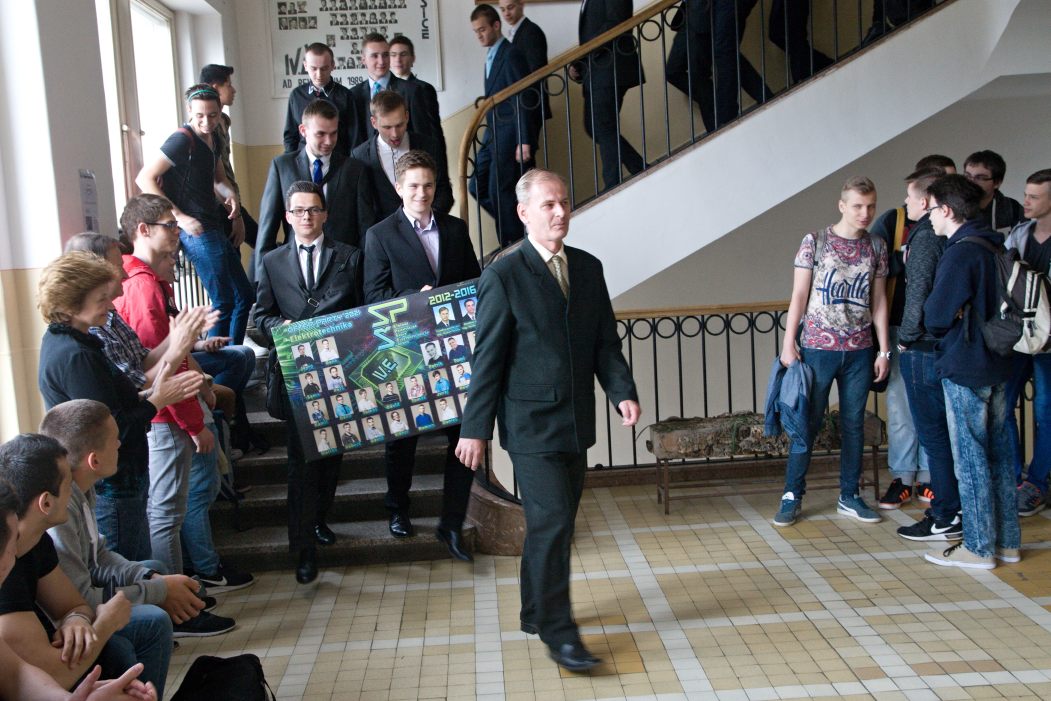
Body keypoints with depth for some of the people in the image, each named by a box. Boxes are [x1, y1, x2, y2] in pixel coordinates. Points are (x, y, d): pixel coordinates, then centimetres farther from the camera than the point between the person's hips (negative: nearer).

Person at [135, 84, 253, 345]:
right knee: (225, 302, -7)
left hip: (215, 228, 9)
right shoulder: (183, 140, -14)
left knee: (245, 296, 13)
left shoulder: (212, 139, 12)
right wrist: (179, 217, -19)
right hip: (196, 231, -9)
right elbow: (144, 179, -17)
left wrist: (230, 194, 3)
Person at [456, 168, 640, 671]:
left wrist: (622, 391, -6)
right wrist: (475, 428, -9)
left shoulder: (589, 268, 8)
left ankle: (536, 613, 32)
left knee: (554, 523, 15)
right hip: (531, 424, -6)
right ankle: (558, 632, 6)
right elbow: (488, 358, -9)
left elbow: (605, 341, 10)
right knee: (551, 522, -7)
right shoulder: (503, 276, -9)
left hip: (577, 422, 6)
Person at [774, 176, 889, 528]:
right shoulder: (815, 241, -3)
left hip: (860, 350, 3)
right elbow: (799, 294, -4)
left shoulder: (876, 246, 7)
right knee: (807, 422, 0)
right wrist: (789, 343, -8)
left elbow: (878, 300, 9)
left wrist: (883, 349, 6)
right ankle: (792, 496, 10)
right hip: (817, 347, -3)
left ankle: (849, 496, 20)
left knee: (854, 424, 9)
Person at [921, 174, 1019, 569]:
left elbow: (936, 317, -18)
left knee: (971, 460, 0)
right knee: (999, 454, 14)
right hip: (997, 366, 9)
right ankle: (1006, 541, 23)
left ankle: (979, 548, 9)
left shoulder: (961, 254, -18)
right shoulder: (995, 247, 10)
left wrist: (934, 327, 3)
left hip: (964, 369, -9)